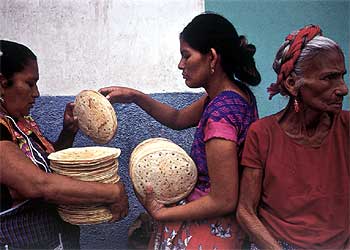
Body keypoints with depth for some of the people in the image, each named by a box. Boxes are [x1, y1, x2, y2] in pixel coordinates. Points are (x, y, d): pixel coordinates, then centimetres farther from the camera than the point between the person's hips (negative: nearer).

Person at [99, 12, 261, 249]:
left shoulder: (220, 113, -28)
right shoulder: (236, 91, -1)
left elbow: (224, 202, -25)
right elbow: (179, 119, 10)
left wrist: (160, 213, -16)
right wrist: (135, 96, 0)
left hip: (209, 230, -8)